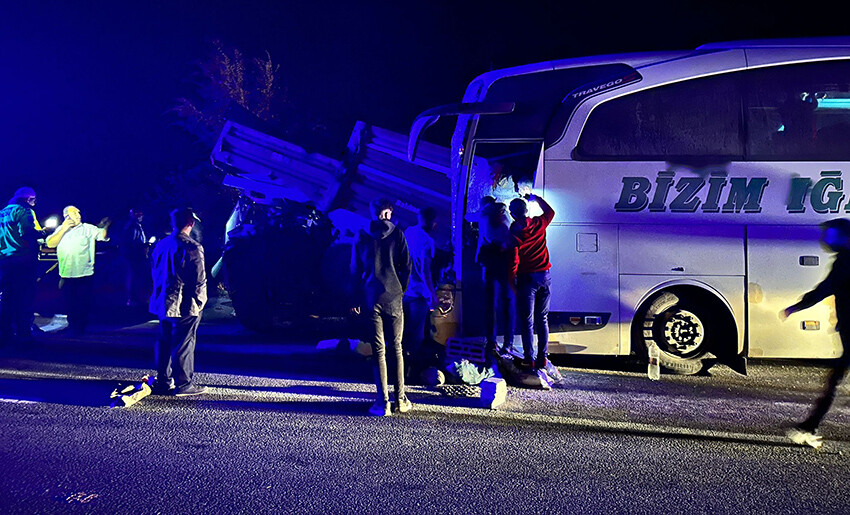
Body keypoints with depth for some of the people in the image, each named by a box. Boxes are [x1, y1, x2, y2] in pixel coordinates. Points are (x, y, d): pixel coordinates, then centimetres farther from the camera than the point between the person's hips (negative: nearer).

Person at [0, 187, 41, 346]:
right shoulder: (24, 211, -5)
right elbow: (26, 231, -19)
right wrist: (42, 233, -4)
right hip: (23, 260, -8)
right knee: (24, 298, -5)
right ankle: (23, 334, -6)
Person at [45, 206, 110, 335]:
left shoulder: (88, 228, 5)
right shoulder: (60, 229, 12)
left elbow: (102, 235, -8)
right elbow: (50, 244, 0)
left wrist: (105, 226, -30)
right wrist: (63, 229, -7)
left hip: (85, 275, -2)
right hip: (66, 275, 2)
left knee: (83, 305, 2)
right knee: (69, 304, 12)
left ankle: (79, 329, 17)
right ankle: (72, 327, 28)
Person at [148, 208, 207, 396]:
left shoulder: (160, 245, 8)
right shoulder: (191, 248, -17)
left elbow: (155, 274, 16)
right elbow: (199, 279, -15)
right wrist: (199, 301, -3)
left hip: (163, 303, 8)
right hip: (185, 306, -7)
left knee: (165, 342, 15)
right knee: (184, 345, 1)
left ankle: (163, 382, 23)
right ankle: (183, 384, 8)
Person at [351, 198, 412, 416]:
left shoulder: (362, 238, 4)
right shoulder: (397, 235, 2)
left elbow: (355, 271, 5)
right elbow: (406, 266, 0)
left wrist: (357, 299, 10)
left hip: (371, 300, 0)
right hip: (393, 299, 0)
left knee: (378, 350, 1)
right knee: (397, 347, 9)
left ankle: (383, 402, -2)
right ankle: (401, 399, 12)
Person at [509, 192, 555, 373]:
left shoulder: (514, 234, -11)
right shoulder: (538, 224, 1)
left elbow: (514, 263, -12)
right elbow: (550, 211, 24)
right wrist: (535, 198, 30)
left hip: (527, 278, -4)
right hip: (545, 277, 4)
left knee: (527, 320, 3)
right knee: (542, 319, 11)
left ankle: (529, 358, 3)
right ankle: (542, 358, 12)